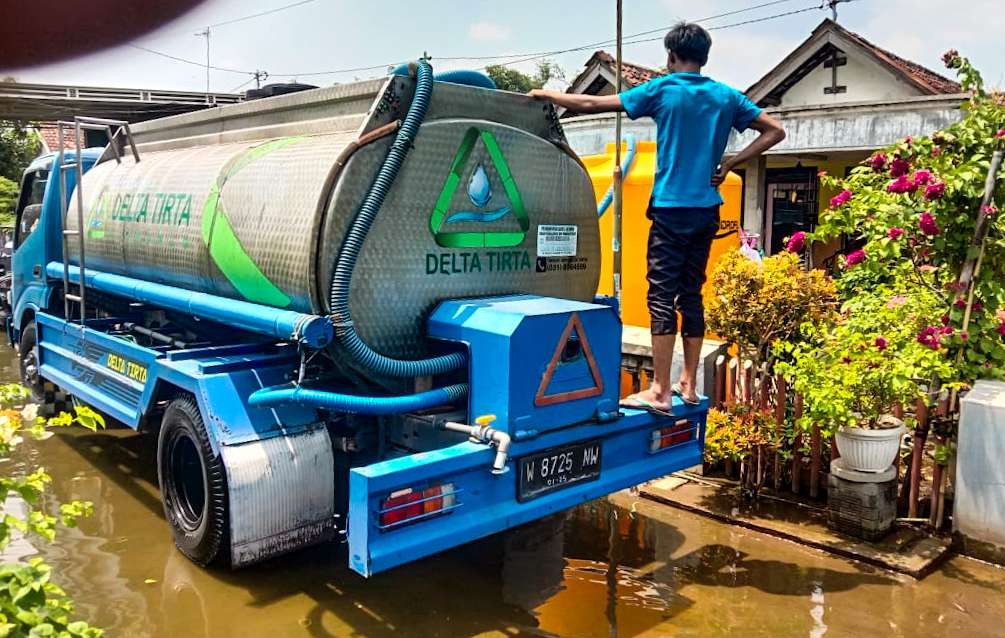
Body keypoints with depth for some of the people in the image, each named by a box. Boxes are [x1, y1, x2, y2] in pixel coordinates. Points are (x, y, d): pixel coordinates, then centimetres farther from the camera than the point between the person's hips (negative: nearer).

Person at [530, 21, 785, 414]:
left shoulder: (662, 89, -3)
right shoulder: (726, 97, 9)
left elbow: (593, 104, 2)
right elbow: (774, 131, 12)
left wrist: (547, 95, 16)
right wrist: (729, 164, 7)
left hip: (672, 209, -5)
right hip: (707, 210, 5)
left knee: (662, 296, -4)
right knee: (691, 294, 10)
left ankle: (660, 393, -4)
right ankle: (688, 385, 15)